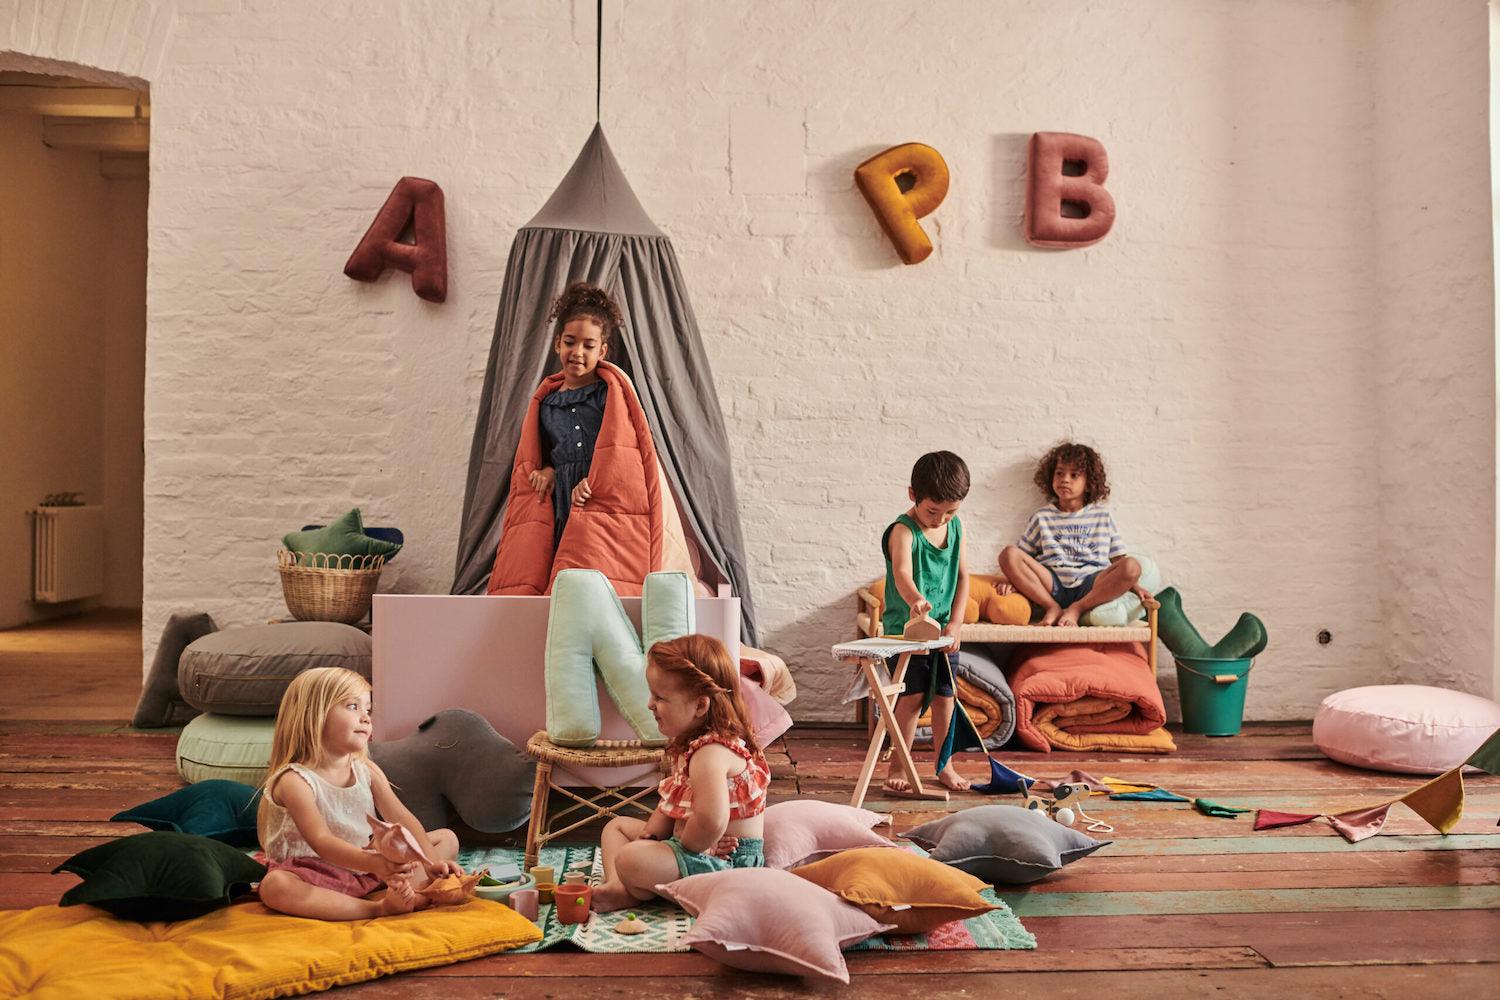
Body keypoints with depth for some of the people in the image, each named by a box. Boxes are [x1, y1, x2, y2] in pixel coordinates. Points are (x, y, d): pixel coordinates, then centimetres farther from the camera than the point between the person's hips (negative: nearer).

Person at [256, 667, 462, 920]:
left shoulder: (368, 771, 2)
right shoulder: (295, 780, -18)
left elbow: (402, 818, -4)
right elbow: (321, 841, -30)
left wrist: (432, 863, -20)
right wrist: (376, 864, -45)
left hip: (369, 868, 6)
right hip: (319, 875, -6)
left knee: (447, 838, 2)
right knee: (274, 886, -38)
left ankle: (406, 891, -27)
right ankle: (379, 909, -36)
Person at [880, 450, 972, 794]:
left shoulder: (956, 527, 2)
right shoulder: (903, 531, -18)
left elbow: (963, 576, 7)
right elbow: (902, 572, -36)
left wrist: (955, 623, -2)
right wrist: (915, 600, -57)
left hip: (944, 627, 5)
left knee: (944, 696, 9)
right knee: (912, 695, -8)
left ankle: (944, 765, 23)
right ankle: (897, 767, 3)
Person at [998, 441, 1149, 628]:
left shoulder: (1102, 516, 16)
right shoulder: (1042, 517, 15)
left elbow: (1119, 560, 14)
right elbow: (1022, 557, 11)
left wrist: (1135, 586, -2)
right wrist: (1013, 579, -9)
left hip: (1091, 586, 0)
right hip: (1052, 583, 0)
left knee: (1132, 566, -27)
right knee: (1008, 554, -22)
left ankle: (1077, 609, -22)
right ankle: (1052, 607, -21)